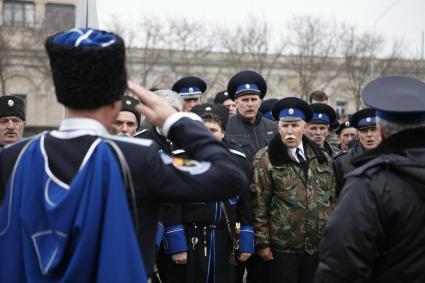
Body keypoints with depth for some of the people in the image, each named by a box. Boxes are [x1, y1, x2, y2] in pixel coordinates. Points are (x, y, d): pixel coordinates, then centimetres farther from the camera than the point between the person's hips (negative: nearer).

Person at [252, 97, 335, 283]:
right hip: (282, 248, -4)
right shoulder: (265, 159, -2)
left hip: (319, 247, 4)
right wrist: (262, 243, -8)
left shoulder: (323, 159, 11)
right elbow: (259, 204, -5)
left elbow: (332, 201, 15)